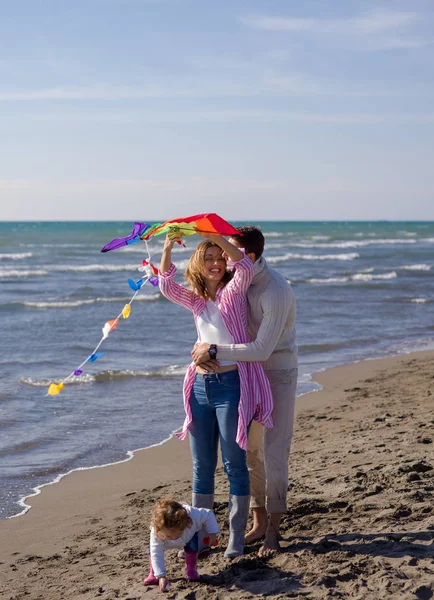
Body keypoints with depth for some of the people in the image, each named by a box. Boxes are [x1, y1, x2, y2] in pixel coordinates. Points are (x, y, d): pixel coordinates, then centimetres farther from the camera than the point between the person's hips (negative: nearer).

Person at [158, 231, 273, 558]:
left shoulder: (233, 292, -1)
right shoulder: (196, 300, 12)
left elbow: (246, 268, -21)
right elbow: (167, 286, -3)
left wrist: (217, 236, -26)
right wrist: (168, 248, -15)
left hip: (231, 384, -5)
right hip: (201, 385, 5)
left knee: (234, 464, -1)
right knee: (201, 466, 11)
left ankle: (237, 535, 7)